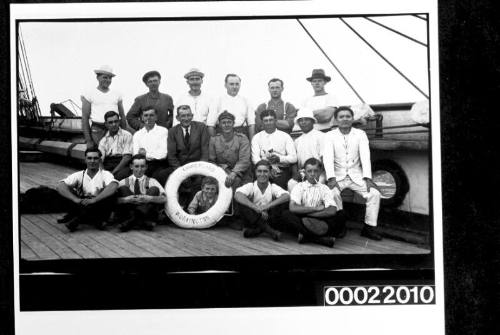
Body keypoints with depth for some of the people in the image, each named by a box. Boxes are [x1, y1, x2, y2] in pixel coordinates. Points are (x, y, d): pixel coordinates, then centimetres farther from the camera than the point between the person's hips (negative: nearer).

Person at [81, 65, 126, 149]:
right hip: (97, 131, -3)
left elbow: (122, 117, 16)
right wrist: (88, 140, -7)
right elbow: (85, 118, 0)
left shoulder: (117, 95, 14)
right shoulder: (89, 94, 3)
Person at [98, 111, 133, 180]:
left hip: (122, 165, -3)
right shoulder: (103, 140, 20)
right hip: (107, 166, 3)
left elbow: (127, 156, -3)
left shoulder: (126, 135, 8)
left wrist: (114, 171, -15)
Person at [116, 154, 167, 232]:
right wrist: (126, 199, -26)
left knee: (154, 189, -16)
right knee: (123, 188, -14)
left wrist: (149, 198, -26)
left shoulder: (151, 182, 9)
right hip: (128, 212, 0)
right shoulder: (124, 182, 10)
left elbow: (164, 199, -8)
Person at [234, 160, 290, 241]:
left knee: (281, 203, -21)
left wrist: (268, 206, -35)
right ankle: (270, 231, -30)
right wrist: (256, 208, -36)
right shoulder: (250, 186, -3)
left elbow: (287, 196, -22)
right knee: (243, 204, -27)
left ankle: (257, 231, -24)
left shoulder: (273, 187, -1)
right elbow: (237, 195, -24)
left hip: (269, 220, 0)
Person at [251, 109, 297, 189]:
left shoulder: (285, 136, 12)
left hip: (282, 170, 0)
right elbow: (255, 158, 2)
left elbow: (294, 158, 4)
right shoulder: (256, 137, 14)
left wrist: (279, 158, -13)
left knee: (280, 181, -29)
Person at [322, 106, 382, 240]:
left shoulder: (360, 134, 3)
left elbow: (365, 156, -6)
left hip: (356, 175, 1)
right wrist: (331, 178, -26)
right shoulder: (330, 135, 1)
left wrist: (367, 178, -19)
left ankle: (369, 227, -9)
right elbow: (328, 157, -11)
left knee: (374, 193, -20)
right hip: (338, 175, -1)